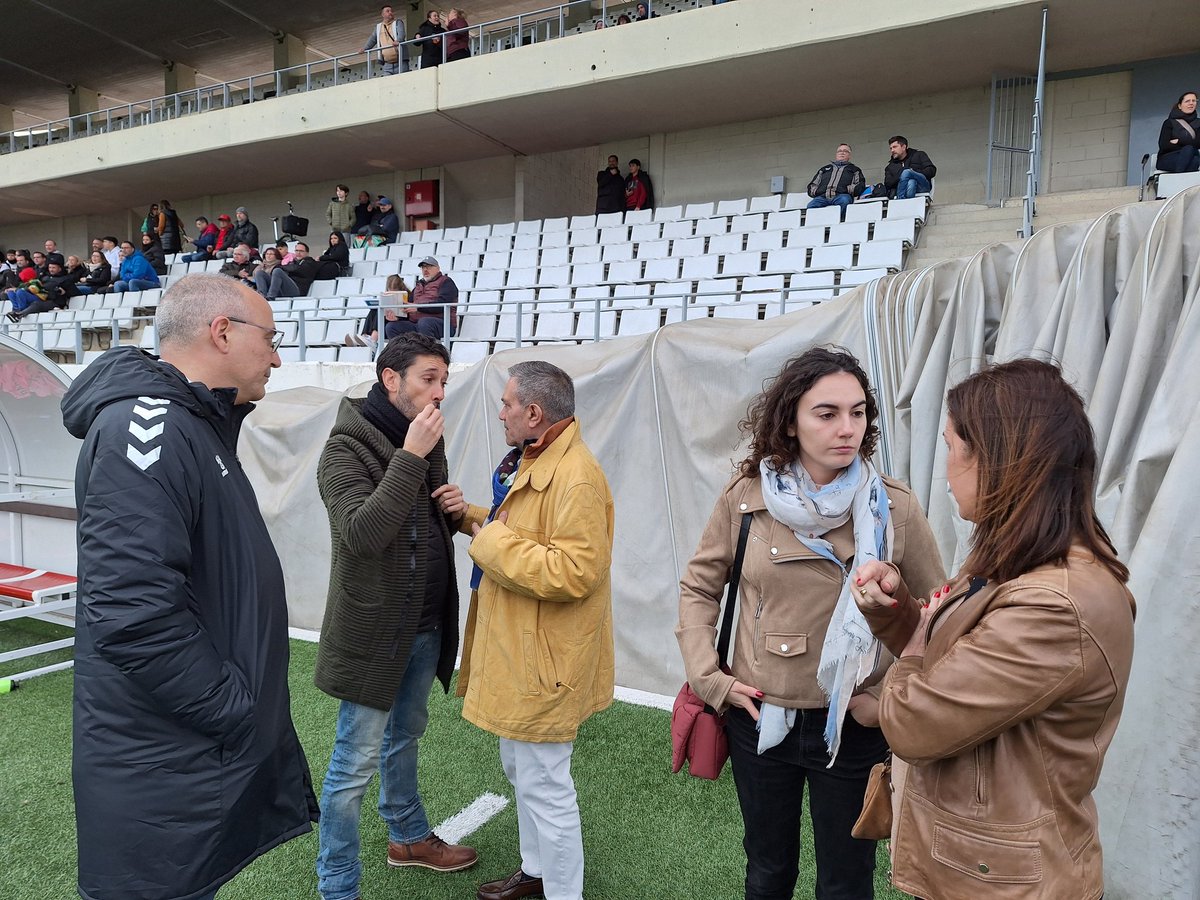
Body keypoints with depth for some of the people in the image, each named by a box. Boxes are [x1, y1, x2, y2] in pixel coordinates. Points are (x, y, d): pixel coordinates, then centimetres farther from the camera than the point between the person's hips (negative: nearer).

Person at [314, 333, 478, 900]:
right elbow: (361, 533, -30)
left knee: (405, 736, 24)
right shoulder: (346, 450, -16)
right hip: (372, 629, -7)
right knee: (355, 762, 3)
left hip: (425, 625, 7)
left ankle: (408, 837, 43)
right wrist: (409, 458, -30)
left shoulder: (427, 441, 5)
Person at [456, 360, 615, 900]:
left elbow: (574, 572, -32)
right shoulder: (533, 462, 9)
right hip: (518, 650, 11)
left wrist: (492, 542, -23)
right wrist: (471, 516, 5)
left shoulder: (575, 478, -25)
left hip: (543, 661, -11)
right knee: (519, 768, 24)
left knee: (544, 784, 4)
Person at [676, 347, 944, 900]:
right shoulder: (745, 497, -9)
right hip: (759, 719, 1)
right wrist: (709, 678, -5)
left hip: (852, 728, -1)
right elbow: (698, 588, 2)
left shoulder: (894, 507, -12)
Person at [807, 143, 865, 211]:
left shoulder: (854, 169, 32)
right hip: (822, 196, 1)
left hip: (841, 195, -1)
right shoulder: (824, 168, 39)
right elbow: (812, 185, 31)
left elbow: (860, 186, 16)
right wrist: (815, 191, 7)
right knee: (811, 206, -35)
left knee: (844, 200, -40)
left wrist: (848, 189, -4)